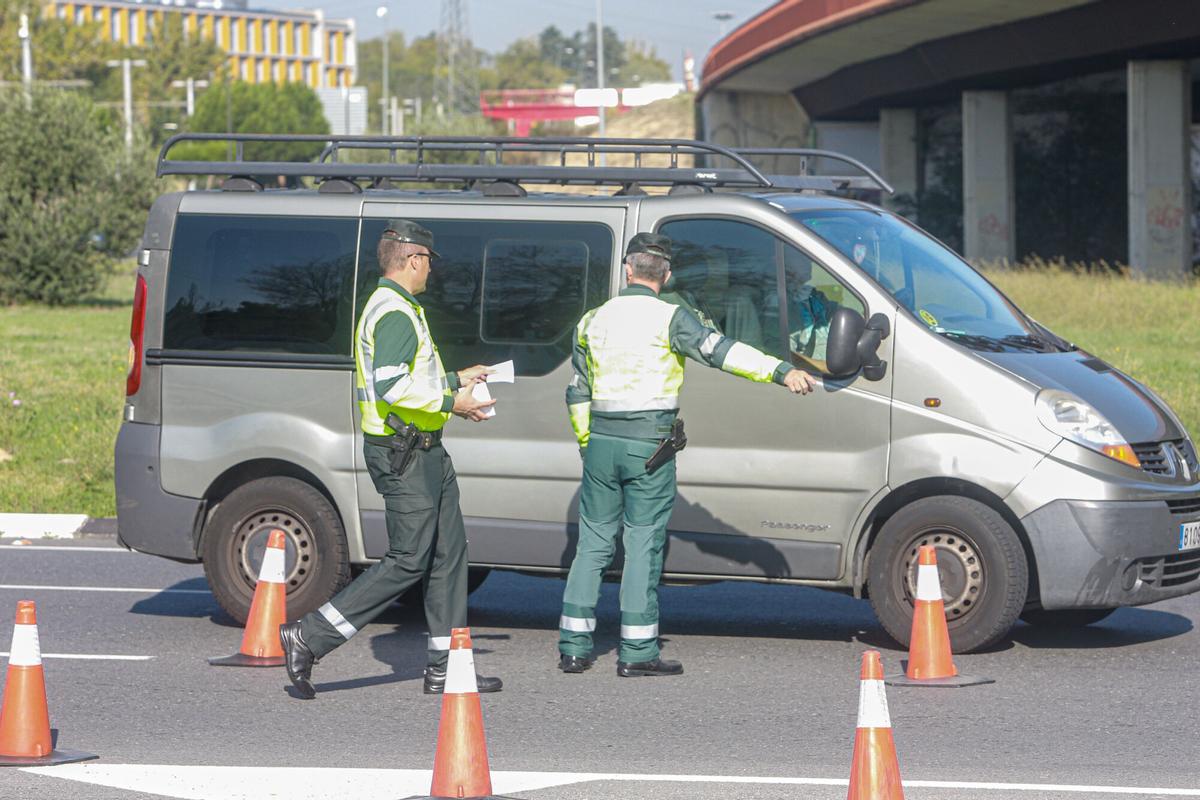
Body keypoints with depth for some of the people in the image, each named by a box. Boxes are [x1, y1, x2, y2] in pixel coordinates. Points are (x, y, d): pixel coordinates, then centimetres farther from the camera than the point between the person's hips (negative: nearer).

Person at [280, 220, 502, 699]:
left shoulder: (398, 309, 18)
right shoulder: (394, 314, -17)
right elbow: (393, 388, -27)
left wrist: (456, 379, 27)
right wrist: (451, 402, -19)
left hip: (425, 451, 11)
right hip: (403, 455, -11)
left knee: (448, 553, 10)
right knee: (408, 562, -9)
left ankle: (445, 667, 13)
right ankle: (308, 639, -8)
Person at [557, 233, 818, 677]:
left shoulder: (594, 320, 10)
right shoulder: (668, 319, -8)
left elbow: (578, 393, 16)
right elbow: (719, 351, -20)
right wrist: (781, 372, -26)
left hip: (602, 441, 5)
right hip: (649, 443, -5)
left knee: (593, 543, 11)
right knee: (643, 545, 0)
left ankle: (573, 647, 10)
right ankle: (637, 653, 1)